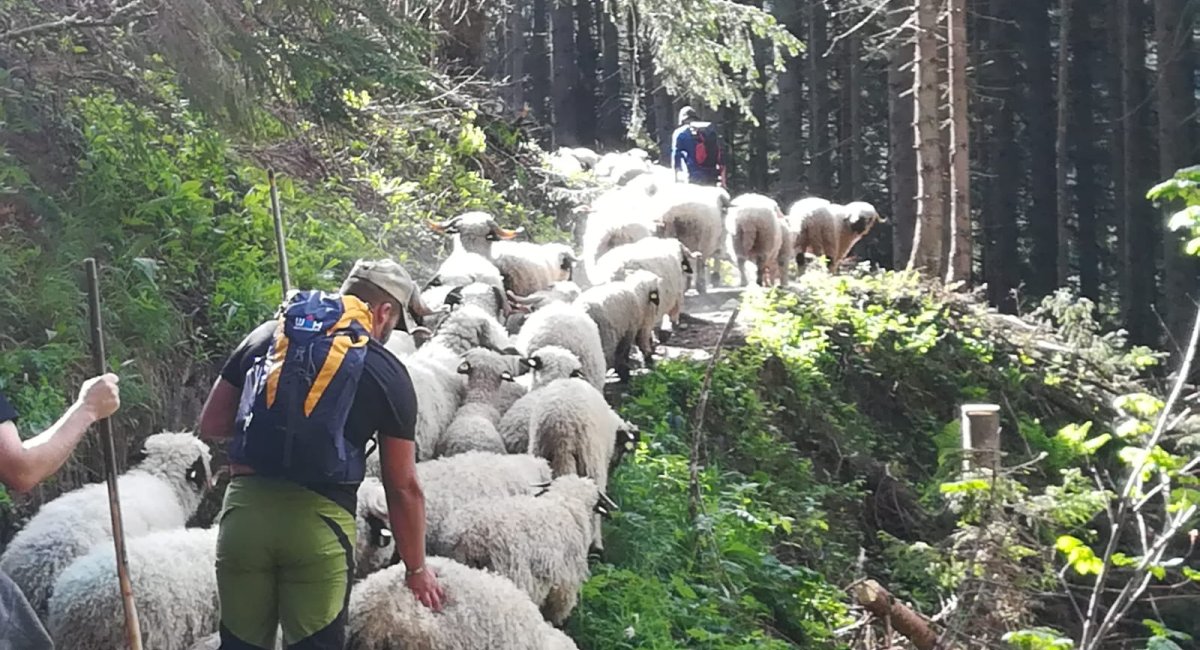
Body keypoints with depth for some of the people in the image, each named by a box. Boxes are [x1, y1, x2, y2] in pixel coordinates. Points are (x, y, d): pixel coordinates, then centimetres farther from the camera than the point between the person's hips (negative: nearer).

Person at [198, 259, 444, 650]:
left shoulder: (266, 336, 11)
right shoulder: (388, 376, 3)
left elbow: (210, 426, 14)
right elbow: (403, 487, 5)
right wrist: (417, 568, 16)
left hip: (245, 509, 3)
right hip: (320, 522, -3)